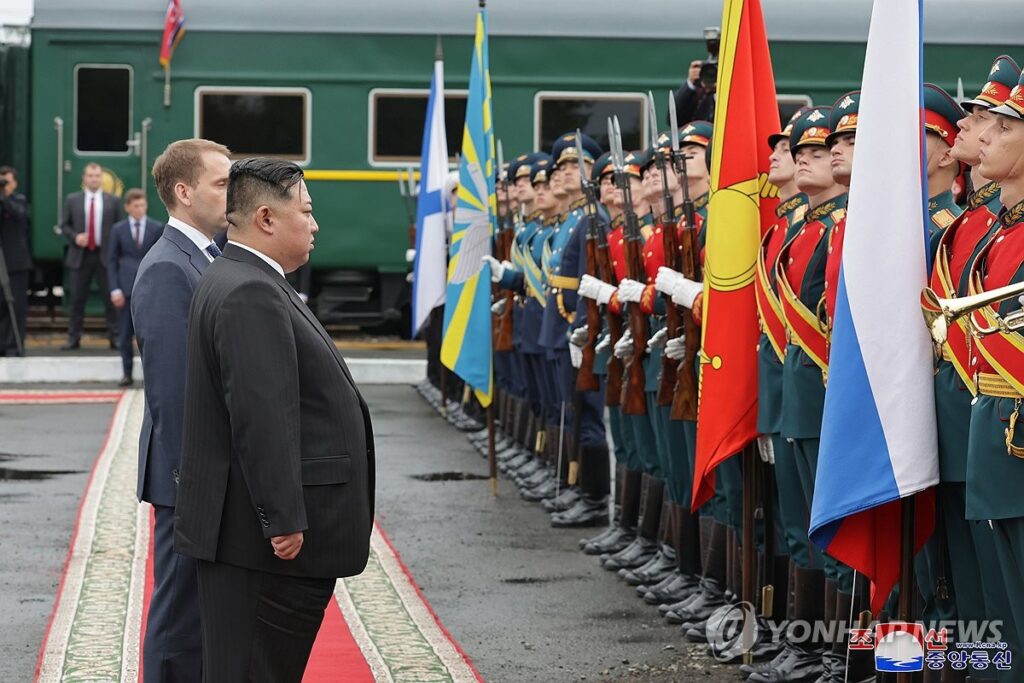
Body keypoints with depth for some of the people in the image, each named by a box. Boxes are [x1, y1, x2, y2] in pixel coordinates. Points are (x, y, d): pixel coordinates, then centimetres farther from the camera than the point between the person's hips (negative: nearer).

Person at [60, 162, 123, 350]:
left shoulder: (112, 201, 5)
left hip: (106, 255, -1)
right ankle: (73, 338, 10)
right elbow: (65, 225, 10)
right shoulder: (72, 200, 7)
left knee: (111, 299, 0)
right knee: (77, 299, 4)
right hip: (80, 256, 1)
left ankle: (114, 337, 5)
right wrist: (74, 237, -9)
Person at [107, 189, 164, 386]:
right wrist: (115, 289, -3)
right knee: (126, 334, 3)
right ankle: (127, 373, 9)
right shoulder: (118, 229, 6)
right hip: (127, 287, 1)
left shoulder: (157, 228, 3)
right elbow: (111, 261, 6)